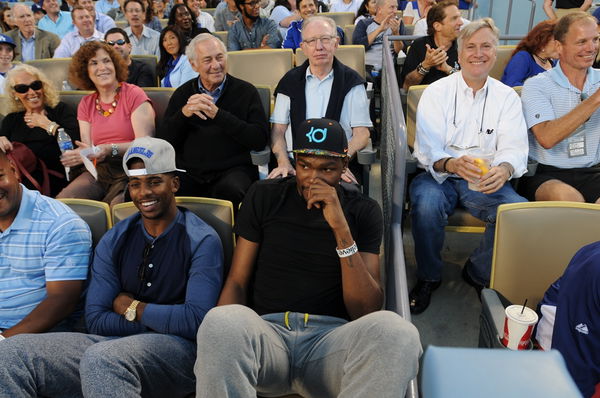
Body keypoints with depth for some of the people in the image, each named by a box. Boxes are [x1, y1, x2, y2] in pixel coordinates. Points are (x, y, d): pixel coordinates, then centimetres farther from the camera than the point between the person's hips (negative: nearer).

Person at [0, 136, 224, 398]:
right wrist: (163, 320, -7)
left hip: (176, 349, -5)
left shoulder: (202, 241, -5)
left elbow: (196, 320, -16)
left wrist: (133, 308, -3)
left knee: (100, 358, -36)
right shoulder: (113, 241, 11)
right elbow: (96, 321, 4)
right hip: (113, 344, 6)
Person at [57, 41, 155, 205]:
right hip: (99, 171, 4)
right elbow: (88, 149, 10)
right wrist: (79, 154, -15)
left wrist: (111, 149, -24)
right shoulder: (86, 104, 17)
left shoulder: (134, 95, 1)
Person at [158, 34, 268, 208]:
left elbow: (260, 140, -7)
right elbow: (163, 141, 6)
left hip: (232, 169, -2)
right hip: (189, 172, 2)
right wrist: (184, 113, -12)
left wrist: (218, 114, -15)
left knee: (230, 190, -34)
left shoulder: (245, 91, 5)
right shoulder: (182, 94, 13)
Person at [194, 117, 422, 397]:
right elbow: (237, 282, 6)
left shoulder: (363, 211, 7)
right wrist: (219, 340, -15)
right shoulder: (265, 196, 9)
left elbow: (367, 311, -2)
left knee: (396, 331, -31)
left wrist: (341, 228, -14)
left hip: (333, 337, 1)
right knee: (221, 321, -34)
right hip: (267, 330, 0)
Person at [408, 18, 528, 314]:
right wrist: (451, 164, -33)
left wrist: (504, 168, -29)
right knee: (426, 206, -34)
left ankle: (479, 273, 3)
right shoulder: (436, 92, 1)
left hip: (486, 180, 2)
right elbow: (427, 149, -10)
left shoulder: (507, 97, 8)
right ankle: (428, 277, -5)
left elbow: (514, 148, -3)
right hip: (439, 176, -2)